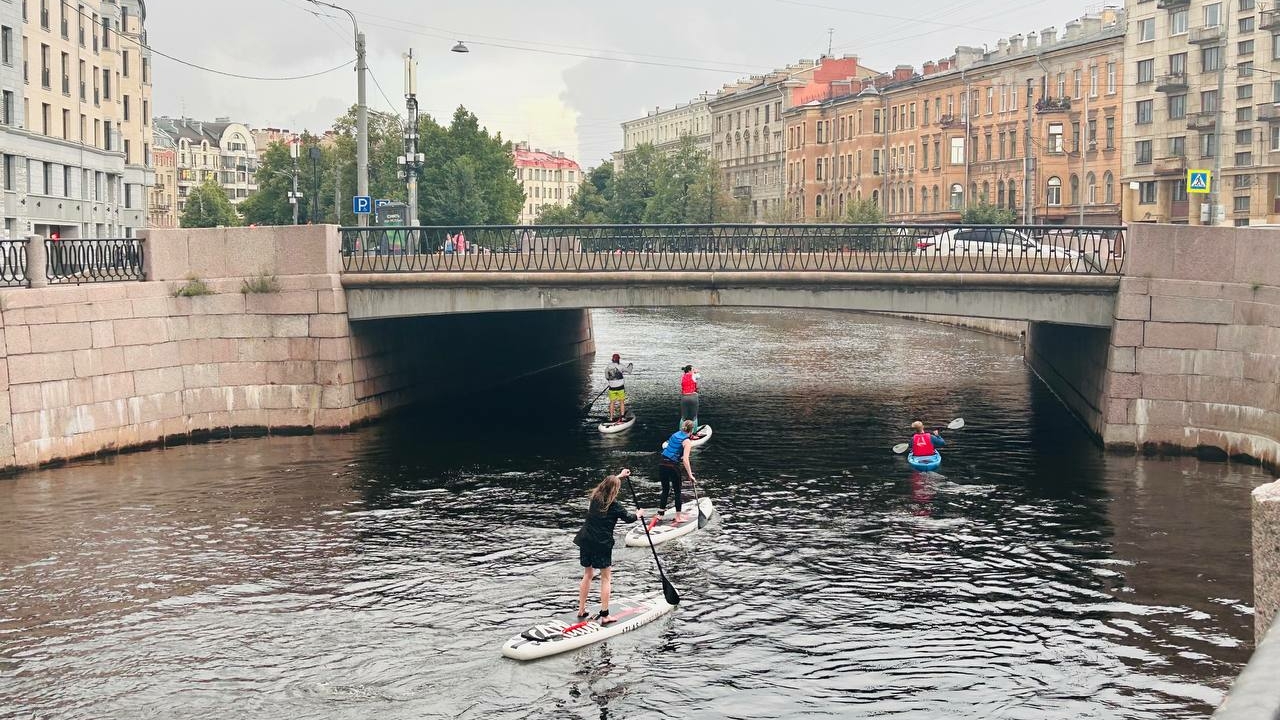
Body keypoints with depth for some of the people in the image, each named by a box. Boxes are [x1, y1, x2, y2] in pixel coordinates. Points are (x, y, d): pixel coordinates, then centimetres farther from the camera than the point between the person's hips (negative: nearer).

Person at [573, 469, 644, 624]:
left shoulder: (595, 497, 6)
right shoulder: (614, 505, -10)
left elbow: (606, 484, 28)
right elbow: (628, 518, 5)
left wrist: (619, 476, 40)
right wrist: (638, 514, 27)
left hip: (586, 541, 6)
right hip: (602, 544, -6)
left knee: (588, 574, 18)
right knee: (606, 578, 4)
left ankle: (581, 610, 22)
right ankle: (604, 615, 2)